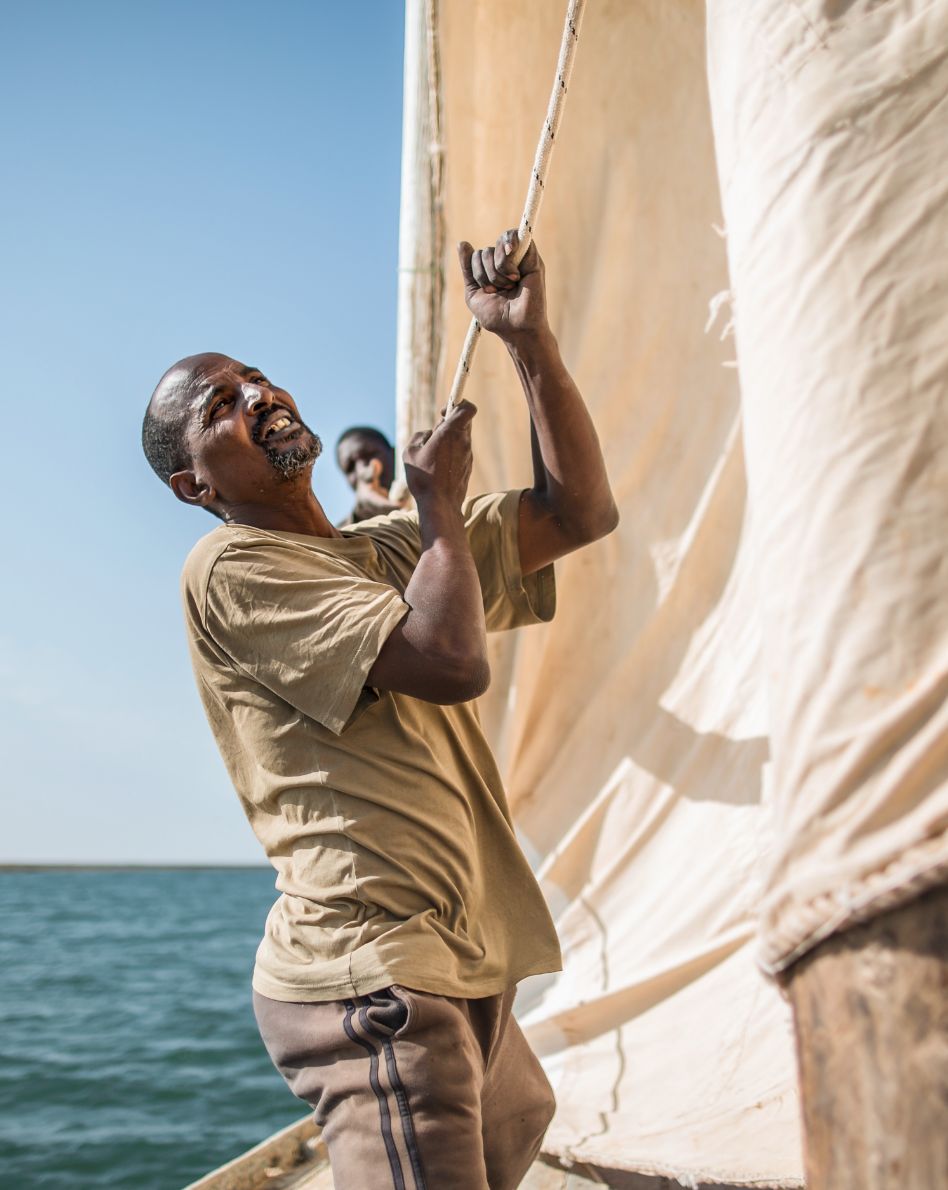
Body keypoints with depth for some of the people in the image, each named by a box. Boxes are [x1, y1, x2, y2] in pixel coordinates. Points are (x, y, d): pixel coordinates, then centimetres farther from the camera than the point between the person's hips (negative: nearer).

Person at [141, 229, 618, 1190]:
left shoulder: (392, 550, 18)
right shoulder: (230, 567, -9)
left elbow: (580, 510, 11)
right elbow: (451, 664, -20)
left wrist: (529, 339, 4)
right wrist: (440, 502, -5)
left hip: (462, 972, 9)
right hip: (374, 974, -9)